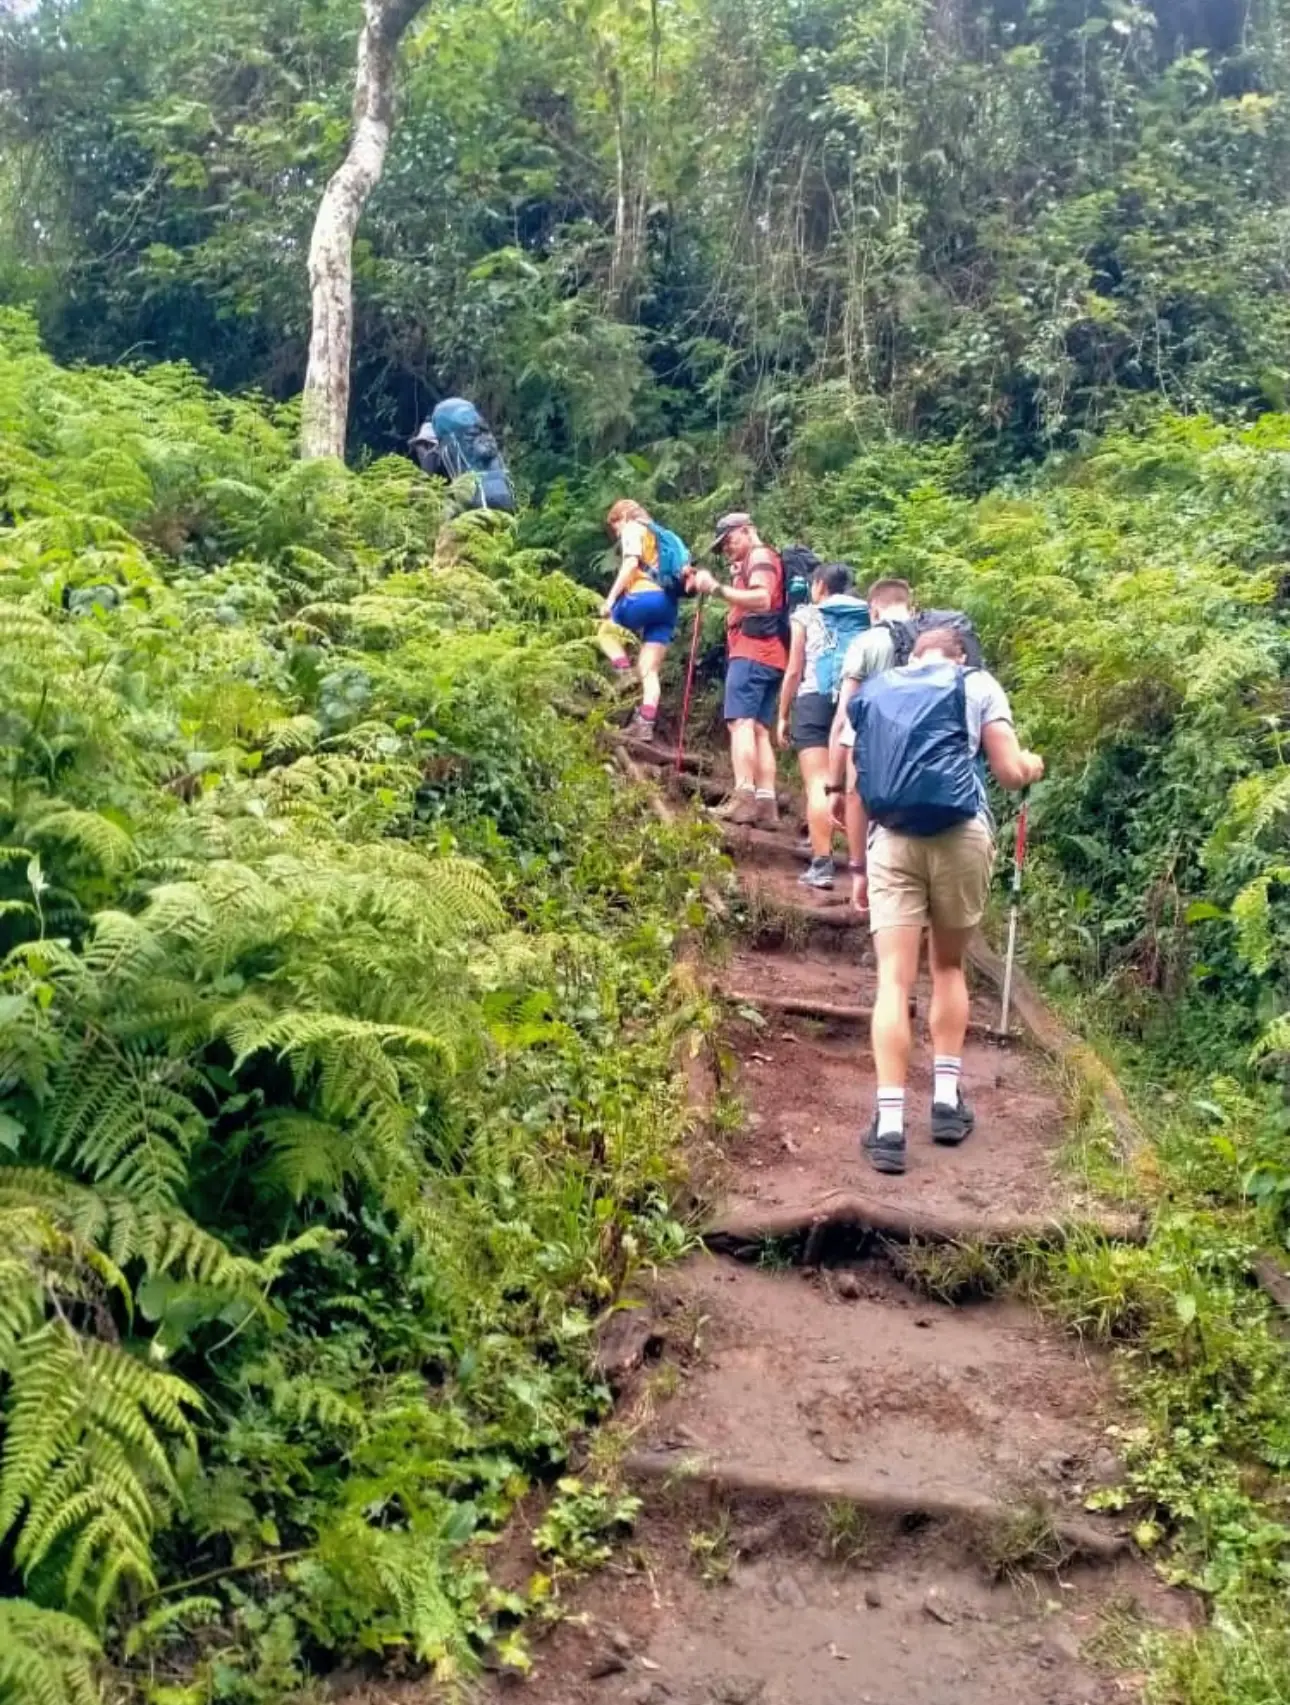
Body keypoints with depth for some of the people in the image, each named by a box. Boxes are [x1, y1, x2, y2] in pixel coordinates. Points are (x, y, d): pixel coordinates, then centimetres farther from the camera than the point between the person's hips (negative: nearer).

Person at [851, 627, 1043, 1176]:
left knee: (894, 980, -2)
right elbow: (1010, 773, 8)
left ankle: (889, 1124, -10)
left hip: (892, 839, 1)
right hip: (961, 835, -1)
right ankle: (946, 1099, 18)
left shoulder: (872, 691, 21)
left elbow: (857, 787, 18)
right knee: (949, 966, 19)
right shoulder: (977, 684, 13)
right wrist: (1032, 765, 32)